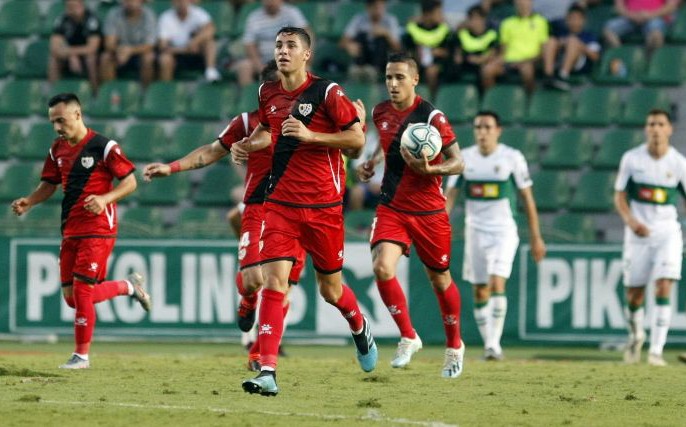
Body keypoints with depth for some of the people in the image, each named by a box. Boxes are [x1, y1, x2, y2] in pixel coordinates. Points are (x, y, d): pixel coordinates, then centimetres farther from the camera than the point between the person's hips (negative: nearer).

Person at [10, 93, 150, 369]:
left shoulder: (103, 147, -11)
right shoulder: (58, 150, 10)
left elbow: (130, 182, -9)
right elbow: (49, 185, 19)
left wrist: (105, 198, -25)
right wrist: (29, 202, 0)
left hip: (97, 230, -7)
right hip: (70, 230, 7)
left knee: (82, 290, -11)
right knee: (71, 297, 5)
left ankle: (82, 355, 1)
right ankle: (129, 287, 27)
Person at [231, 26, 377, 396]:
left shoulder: (326, 92, -8)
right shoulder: (267, 93, 7)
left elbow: (357, 139, -9)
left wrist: (310, 135, -19)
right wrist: (247, 144, 6)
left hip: (323, 206, -3)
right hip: (281, 204, 3)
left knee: (330, 289, 10)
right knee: (274, 280, -14)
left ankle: (360, 327, 46)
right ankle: (267, 372, -20)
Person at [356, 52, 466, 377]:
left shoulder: (431, 117, -14)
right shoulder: (381, 113, 3)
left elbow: (458, 163, -12)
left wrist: (428, 169, -29)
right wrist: (371, 163, 8)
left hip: (428, 212, -3)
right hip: (391, 207, 3)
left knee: (439, 279, 10)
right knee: (382, 268, -20)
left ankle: (454, 346, 31)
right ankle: (408, 337, -4)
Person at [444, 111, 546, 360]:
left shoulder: (512, 158, -4)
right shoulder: (464, 158, 3)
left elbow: (527, 199, 2)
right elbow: (450, 195, 3)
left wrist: (536, 237, 1)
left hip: (504, 230, -3)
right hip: (475, 231, 3)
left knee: (497, 284, -18)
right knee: (480, 291, 5)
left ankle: (495, 343, -16)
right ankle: (488, 345, 15)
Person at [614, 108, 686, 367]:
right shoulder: (631, 159, -1)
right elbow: (619, 196, 3)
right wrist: (630, 221, -15)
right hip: (638, 232, 1)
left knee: (663, 289, -15)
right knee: (634, 295, 5)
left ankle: (656, 351, -13)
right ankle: (636, 336, 35)